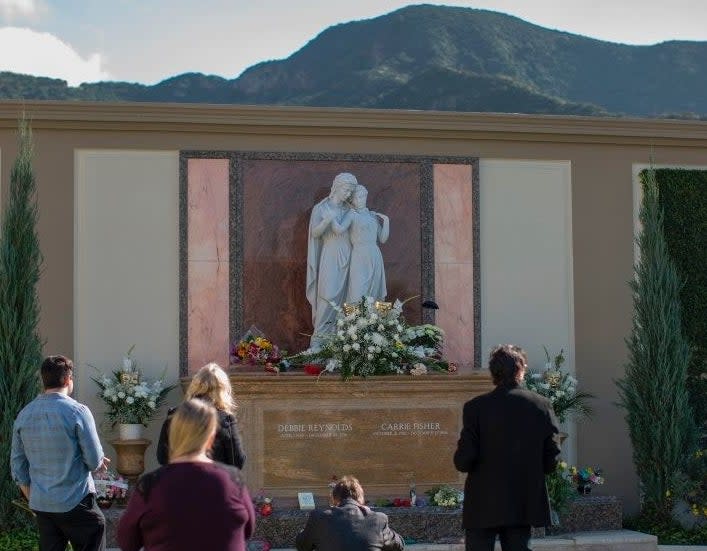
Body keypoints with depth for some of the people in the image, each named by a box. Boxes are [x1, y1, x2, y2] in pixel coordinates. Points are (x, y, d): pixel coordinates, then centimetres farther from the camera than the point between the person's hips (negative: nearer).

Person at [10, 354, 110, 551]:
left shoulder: (24, 415, 4)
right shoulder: (77, 411, -12)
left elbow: (17, 466, 10)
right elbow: (94, 461, -12)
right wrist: (99, 461, 11)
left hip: (40, 505, 5)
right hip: (75, 503, -5)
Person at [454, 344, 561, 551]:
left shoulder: (476, 407, -9)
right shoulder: (541, 405, -2)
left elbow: (463, 461, -12)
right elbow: (551, 459, 0)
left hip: (484, 506, -3)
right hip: (524, 506, 3)